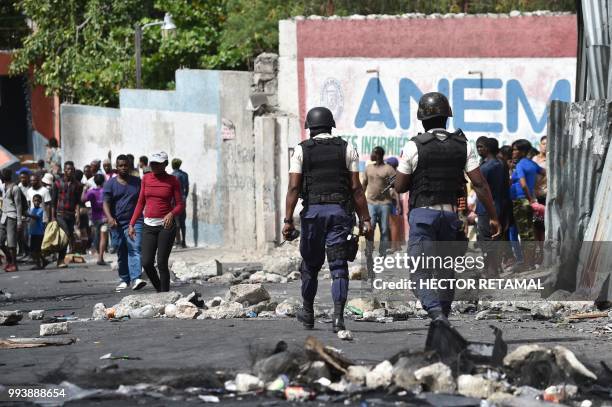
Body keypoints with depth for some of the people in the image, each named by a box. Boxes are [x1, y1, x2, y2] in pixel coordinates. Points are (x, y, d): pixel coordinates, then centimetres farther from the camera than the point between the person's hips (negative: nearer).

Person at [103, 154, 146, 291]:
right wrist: (110, 218, -22)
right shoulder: (110, 184, 5)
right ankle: (124, 279, 24)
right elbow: (106, 203, -5)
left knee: (135, 249, -18)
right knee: (121, 253, 10)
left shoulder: (137, 182, 10)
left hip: (135, 222, -1)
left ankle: (135, 278, -29)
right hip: (117, 224, 1)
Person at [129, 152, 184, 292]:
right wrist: (132, 224, 9)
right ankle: (159, 290, 16)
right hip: (149, 226, 3)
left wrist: (171, 214, -21)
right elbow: (141, 203, 15)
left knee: (162, 264, -7)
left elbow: (180, 205, 0)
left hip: (166, 225, -3)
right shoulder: (146, 179, 10)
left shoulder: (172, 181, 0)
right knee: (146, 263, -6)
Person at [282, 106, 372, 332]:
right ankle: (338, 315, -17)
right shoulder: (347, 149, 5)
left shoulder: (301, 150, 3)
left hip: (313, 211, 0)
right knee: (339, 267, -2)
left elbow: (294, 188, -4)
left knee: (310, 264, 15)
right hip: (341, 211, 0)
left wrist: (288, 220, -6)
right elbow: (356, 188, 0)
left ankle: (308, 313, 28)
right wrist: (365, 219, 2)